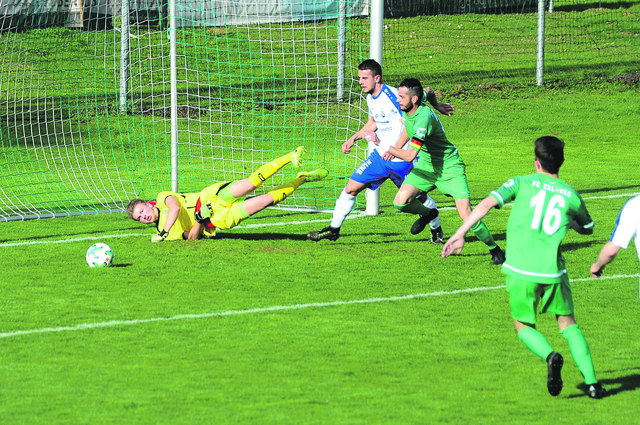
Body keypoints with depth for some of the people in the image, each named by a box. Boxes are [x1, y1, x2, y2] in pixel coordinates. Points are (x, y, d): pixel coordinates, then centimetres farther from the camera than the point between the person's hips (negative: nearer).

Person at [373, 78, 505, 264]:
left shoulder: (424, 117, -34)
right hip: (427, 164, 8)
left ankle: (494, 249, 6)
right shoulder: (406, 109, -8)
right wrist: (395, 147, 15)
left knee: (466, 215, -15)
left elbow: (410, 155, -38)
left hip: (449, 166, -7)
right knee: (401, 202, -10)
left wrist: (382, 145, -32)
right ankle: (426, 214, 23)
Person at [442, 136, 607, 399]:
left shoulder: (522, 183, 2)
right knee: (568, 323, 17)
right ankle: (592, 383, 9)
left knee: (524, 326, 16)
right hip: (553, 270, 1)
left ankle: (550, 356, -14)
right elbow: (587, 228, 26)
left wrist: (460, 234, -9)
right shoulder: (571, 195, 8)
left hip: (520, 270, -1)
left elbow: (488, 203, -11)